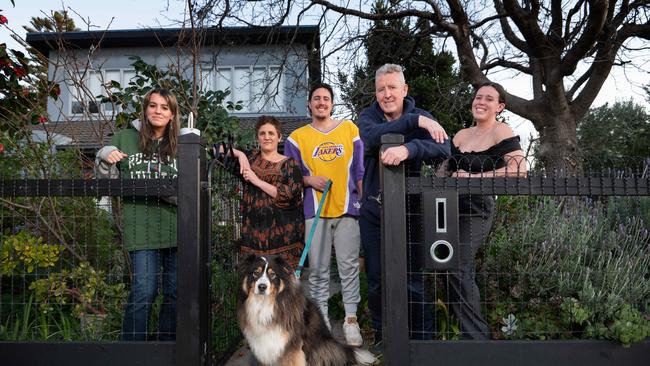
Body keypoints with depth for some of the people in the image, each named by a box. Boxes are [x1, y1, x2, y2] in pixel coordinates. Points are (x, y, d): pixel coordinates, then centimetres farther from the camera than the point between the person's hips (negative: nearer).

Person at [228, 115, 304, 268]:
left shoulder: (290, 164, 6)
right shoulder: (250, 158, 14)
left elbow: (290, 195, -9)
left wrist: (257, 181, -8)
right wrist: (240, 154, 0)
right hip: (253, 232, 2)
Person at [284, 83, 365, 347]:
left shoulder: (349, 129, 10)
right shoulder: (298, 137, 8)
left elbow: (361, 169, 10)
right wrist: (309, 180, -8)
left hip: (347, 207, 0)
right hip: (315, 209, 0)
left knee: (349, 265, -1)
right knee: (318, 268, 4)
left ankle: (351, 319, 9)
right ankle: (321, 318, 15)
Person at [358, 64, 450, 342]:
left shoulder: (423, 117, -3)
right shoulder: (368, 116, 1)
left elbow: (442, 150, -24)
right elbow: (371, 137, -24)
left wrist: (408, 149, -42)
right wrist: (415, 121, -31)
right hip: (373, 211, 2)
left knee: (414, 280, 0)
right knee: (376, 282, 11)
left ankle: (422, 340, 19)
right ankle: (382, 340, 29)